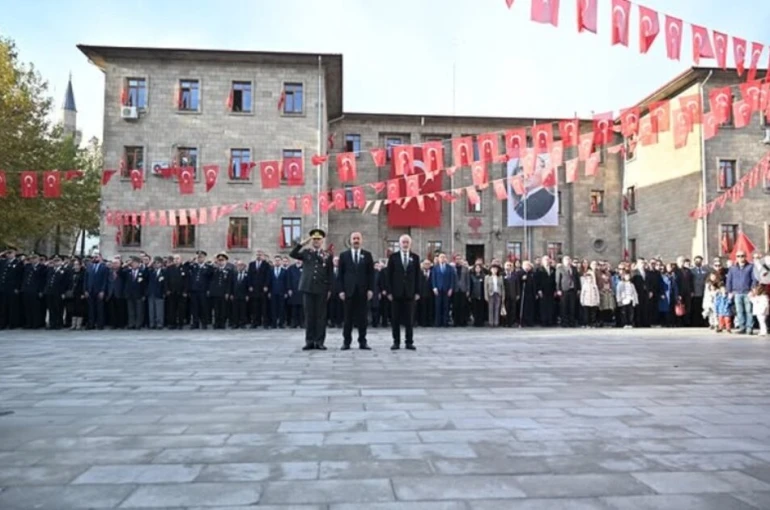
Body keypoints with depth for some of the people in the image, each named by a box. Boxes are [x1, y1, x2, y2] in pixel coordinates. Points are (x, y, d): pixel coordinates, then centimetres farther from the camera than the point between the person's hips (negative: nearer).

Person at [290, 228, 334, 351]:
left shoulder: (327, 255, 7)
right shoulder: (305, 253, 10)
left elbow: (330, 274, 6)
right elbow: (292, 254, -7)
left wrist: (329, 289, 0)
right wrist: (302, 243, -12)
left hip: (322, 289, -1)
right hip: (308, 288, 1)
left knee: (321, 315, 1)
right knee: (309, 315, 4)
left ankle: (319, 342, 7)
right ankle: (309, 341, 9)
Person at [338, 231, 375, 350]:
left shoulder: (367, 255, 9)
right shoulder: (344, 255, 7)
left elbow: (371, 273, 5)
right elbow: (341, 274, 4)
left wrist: (370, 289, -4)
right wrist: (341, 290, -4)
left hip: (363, 291, 1)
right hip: (348, 291, 0)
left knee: (363, 317, 3)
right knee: (348, 318, 2)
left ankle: (362, 342, 9)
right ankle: (346, 342, 9)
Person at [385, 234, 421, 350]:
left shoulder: (415, 257, 7)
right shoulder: (393, 257, 3)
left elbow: (417, 276, 6)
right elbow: (388, 275, 2)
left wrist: (417, 292, 0)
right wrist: (389, 291, -5)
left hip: (410, 293, 1)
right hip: (396, 292, -1)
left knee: (409, 319, 3)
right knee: (395, 319, 3)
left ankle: (409, 342, 9)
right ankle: (396, 342, 10)